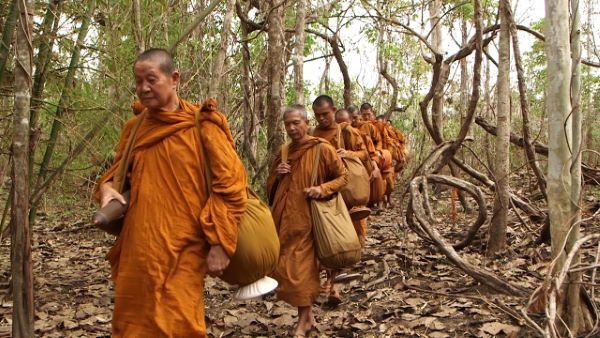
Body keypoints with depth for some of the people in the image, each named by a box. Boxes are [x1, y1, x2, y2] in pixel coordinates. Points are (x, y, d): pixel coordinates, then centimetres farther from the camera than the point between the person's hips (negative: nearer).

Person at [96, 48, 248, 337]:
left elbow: (230, 184, -10)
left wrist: (220, 243, -14)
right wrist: (107, 187, 0)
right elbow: (119, 170, 23)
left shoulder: (201, 125, -7)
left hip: (182, 251, -5)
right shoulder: (134, 127, 9)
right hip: (137, 249, 6)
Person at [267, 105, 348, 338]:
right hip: (283, 218, 6)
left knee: (301, 267, -5)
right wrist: (277, 175, -3)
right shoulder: (283, 152, 12)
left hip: (306, 218, -6)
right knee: (286, 266, 9)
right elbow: (271, 187, 19)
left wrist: (323, 189, -17)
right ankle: (307, 315, 25)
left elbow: (343, 177, -1)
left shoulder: (322, 149, -6)